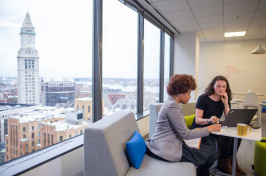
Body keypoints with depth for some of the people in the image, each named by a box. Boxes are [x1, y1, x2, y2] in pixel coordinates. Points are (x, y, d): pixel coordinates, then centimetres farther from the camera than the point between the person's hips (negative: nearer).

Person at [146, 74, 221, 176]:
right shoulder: (172, 106, -20)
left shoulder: (170, 103, 11)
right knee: (212, 154, -2)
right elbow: (186, 134, -18)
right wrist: (209, 129, -8)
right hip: (167, 151, -10)